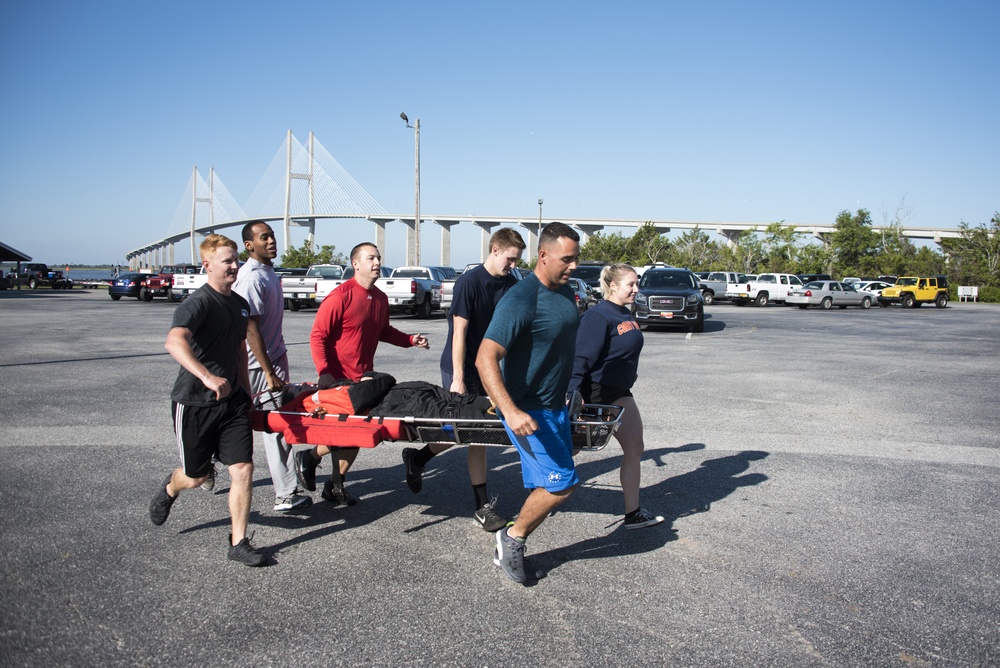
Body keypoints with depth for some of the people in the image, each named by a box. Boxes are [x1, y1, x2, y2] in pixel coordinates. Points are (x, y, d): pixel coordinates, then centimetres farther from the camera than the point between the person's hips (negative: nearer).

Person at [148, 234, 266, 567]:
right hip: (194, 402, -6)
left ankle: (238, 543, 10)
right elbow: (174, 341, -36)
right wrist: (207, 377, -49)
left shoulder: (240, 304, 9)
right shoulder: (198, 303, -17)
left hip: (232, 401, 6)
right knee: (196, 476, 11)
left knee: (243, 469, -3)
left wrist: (246, 394, 21)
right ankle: (170, 489, 48)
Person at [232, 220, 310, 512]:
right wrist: (270, 373, -22)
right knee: (278, 427, -4)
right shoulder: (250, 278, -18)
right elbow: (250, 329, -21)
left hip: (275, 357, 10)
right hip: (260, 364, -10)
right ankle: (286, 495, 3)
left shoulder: (268, 272, 12)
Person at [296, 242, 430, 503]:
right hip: (338, 380, -7)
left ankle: (335, 485, 27)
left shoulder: (380, 298, 7)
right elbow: (317, 336, -16)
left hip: (364, 378, 7)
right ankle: (309, 457, 24)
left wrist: (410, 340, 6)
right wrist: (323, 371, -25)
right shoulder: (340, 296, -16)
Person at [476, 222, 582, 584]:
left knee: (550, 483, 15)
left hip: (555, 406, 9)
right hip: (528, 410, -9)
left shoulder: (565, 292, 5)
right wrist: (511, 411, -41)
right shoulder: (521, 300, -23)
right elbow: (485, 358, -30)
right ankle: (512, 539, 8)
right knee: (561, 482, -12)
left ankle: (512, 542, 30)